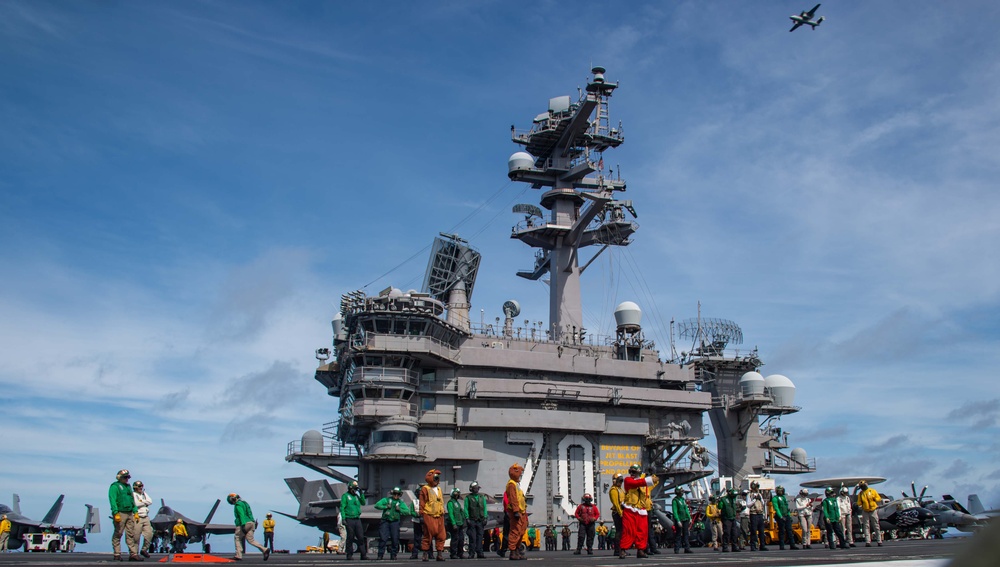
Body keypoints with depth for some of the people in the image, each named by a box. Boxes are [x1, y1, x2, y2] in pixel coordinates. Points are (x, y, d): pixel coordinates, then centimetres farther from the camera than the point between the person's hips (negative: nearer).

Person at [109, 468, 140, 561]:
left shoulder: (128, 487, 22)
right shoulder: (115, 486, -3)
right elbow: (113, 500, -12)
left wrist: (135, 512, 18)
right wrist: (116, 513, -20)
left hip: (130, 514, 7)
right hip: (120, 513, -7)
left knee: (131, 534, 5)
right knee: (118, 534, -2)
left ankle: (133, 554, 5)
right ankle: (117, 554, 3)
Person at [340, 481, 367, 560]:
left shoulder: (357, 496, 17)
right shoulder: (345, 496, 1)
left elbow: (363, 503, 10)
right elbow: (342, 508, -4)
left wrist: (361, 494, 2)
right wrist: (343, 519, -12)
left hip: (357, 519, 5)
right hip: (349, 520, -5)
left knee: (361, 537, 0)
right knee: (350, 538, 0)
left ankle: (363, 555, 0)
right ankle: (349, 555, 8)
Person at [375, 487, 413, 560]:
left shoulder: (401, 503, 11)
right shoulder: (386, 500, 9)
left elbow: (408, 512, 2)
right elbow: (377, 505, 0)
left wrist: (400, 509, -11)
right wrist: (385, 507, -11)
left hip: (395, 522, 2)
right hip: (385, 521, -1)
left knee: (395, 539, 1)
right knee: (383, 538, -8)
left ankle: (393, 555, 13)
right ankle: (380, 554, -2)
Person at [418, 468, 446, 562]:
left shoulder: (439, 489, 19)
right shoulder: (425, 489, -2)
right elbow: (422, 503, -5)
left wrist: (443, 513, 22)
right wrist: (421, 515, -9)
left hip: (439, 516, 6)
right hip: (429, 516, -6)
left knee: (441, 535, 3)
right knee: (428, 535, -4)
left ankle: (440, 554, 8)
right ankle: (426, 553, 4)